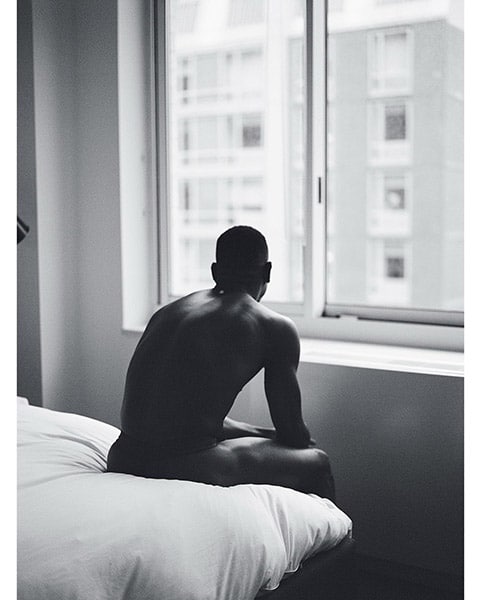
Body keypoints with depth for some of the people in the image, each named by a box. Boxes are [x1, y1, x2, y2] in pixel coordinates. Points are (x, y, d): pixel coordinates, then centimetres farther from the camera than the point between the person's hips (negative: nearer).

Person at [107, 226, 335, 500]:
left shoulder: (167, 311, 19)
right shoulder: (275, 328, 0)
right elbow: (293, 433, 5)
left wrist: (265, 434, 29)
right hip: (185, 465, -7)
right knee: (316, 463, 16)